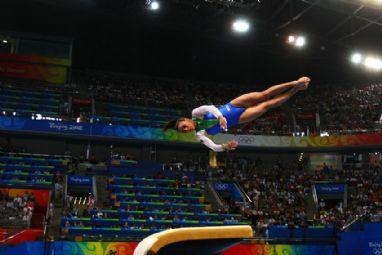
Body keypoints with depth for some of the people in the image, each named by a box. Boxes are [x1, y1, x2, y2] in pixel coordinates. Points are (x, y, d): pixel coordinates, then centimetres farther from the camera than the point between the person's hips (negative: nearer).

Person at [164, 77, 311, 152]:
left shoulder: (196, 113, -9)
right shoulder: (200, 134, -9)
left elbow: (209, 107, -24)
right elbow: (213, 147, -16)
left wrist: (220, 116, -41)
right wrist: (225, 147, -37)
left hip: (231, 106, 1)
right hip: (236, 119, -1)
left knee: (264, 95, -10)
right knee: (267, 105, -7)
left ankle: (295, 83, 2)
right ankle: (295, 90, 4)